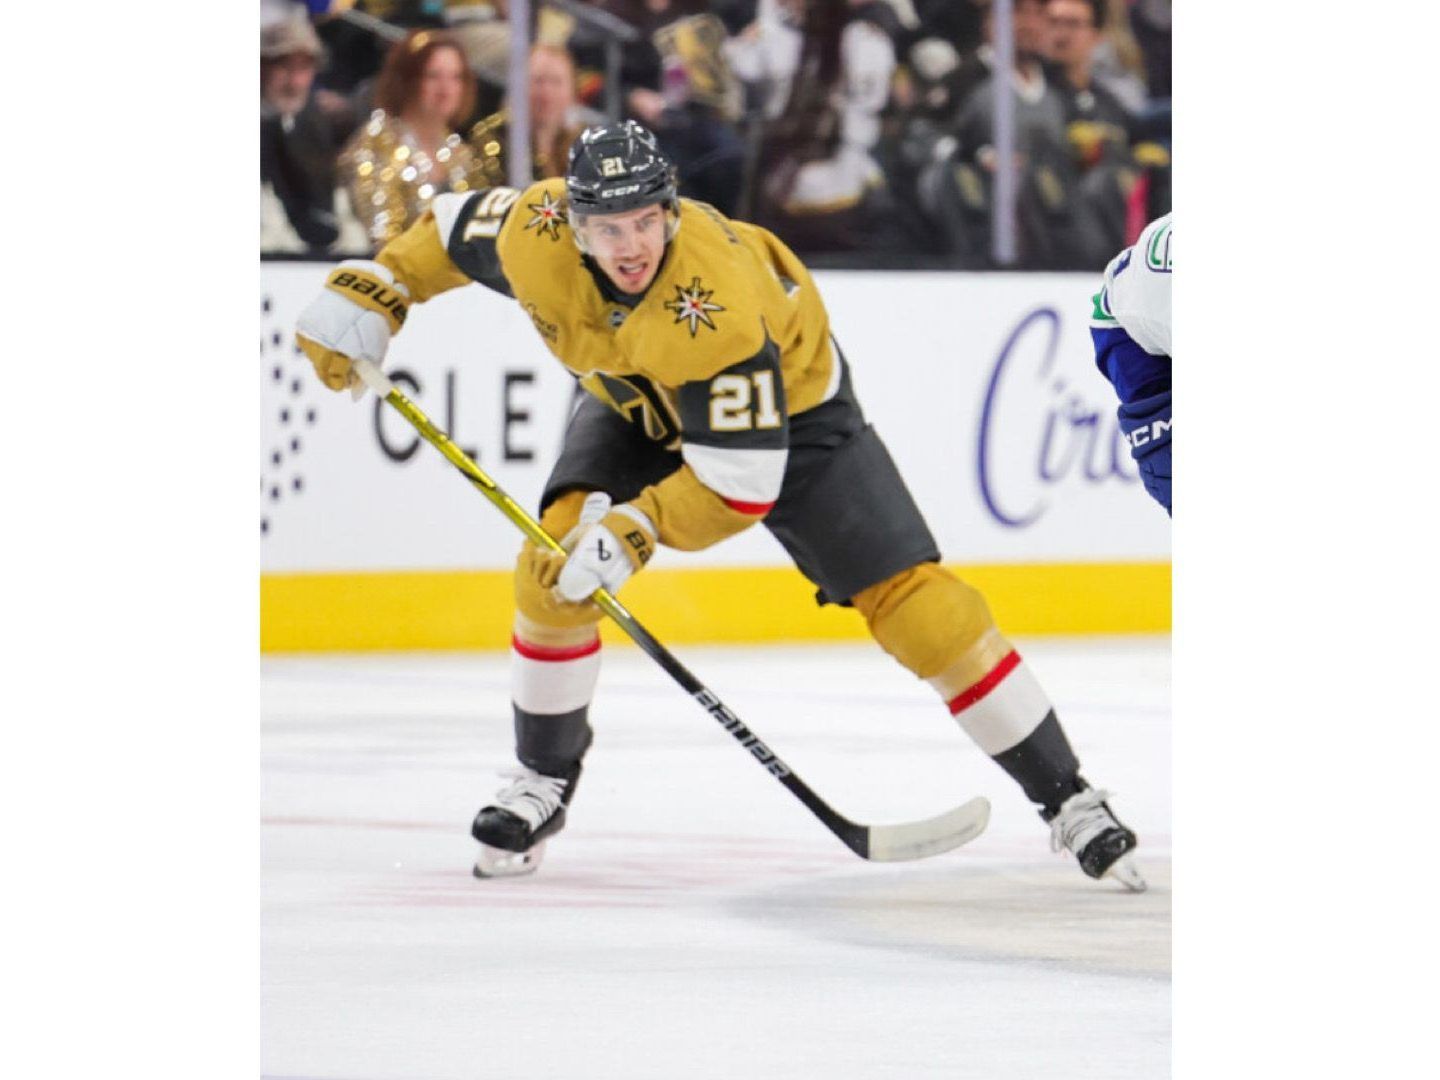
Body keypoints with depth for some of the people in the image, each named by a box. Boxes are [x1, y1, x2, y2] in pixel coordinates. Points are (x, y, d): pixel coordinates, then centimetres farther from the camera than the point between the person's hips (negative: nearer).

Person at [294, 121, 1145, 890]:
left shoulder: (717, 307, -43)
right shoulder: (534, 233, -29)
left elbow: (740, 485, -39)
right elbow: (452, 232, -4)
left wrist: (634, 532, -45)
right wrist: (364, 298, -7)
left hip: (785, 405, -5)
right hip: (637, 404, 5)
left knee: (909, 597, -12)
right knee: (555, 561, -18)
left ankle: (1066, 797, -4)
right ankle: (546, 778, 4)